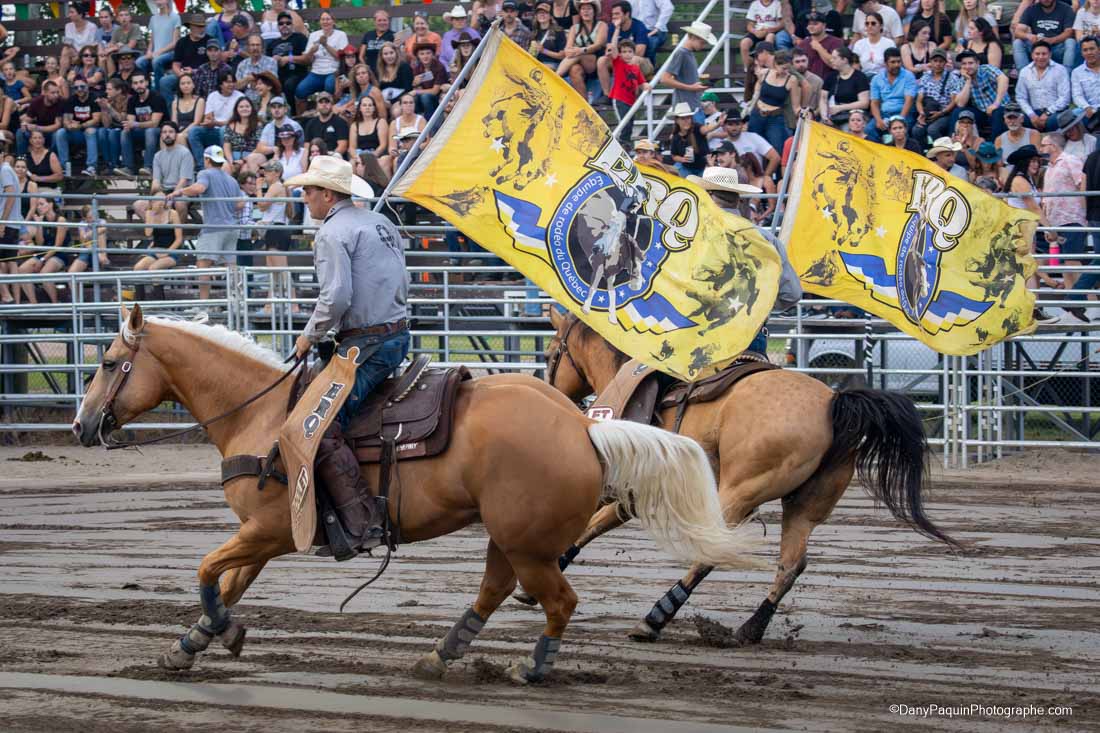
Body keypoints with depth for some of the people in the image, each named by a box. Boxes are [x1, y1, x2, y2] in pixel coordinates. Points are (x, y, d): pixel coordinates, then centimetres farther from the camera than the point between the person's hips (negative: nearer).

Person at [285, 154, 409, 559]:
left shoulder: (333, 233, -11)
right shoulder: (382, 223, 18)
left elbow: (335, 297, -21)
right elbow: (402, 285, 21)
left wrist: (310, 335, -6)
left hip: (366, 343, -10)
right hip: (398, 332, 10)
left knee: (322, 426, -14)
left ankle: (361, 523, -22)